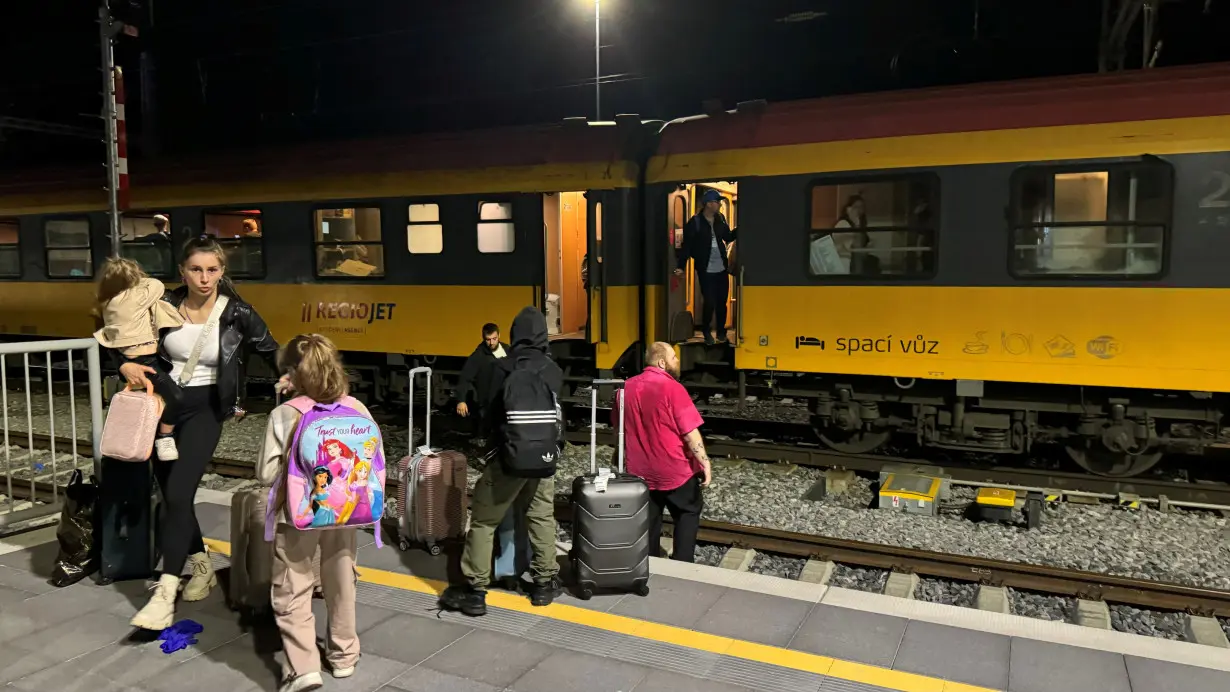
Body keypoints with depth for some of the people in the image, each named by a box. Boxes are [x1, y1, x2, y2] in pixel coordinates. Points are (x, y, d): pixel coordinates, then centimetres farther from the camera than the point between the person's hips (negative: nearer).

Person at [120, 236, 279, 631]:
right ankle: (203, 568, 31)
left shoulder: (236, 314, -8)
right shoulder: (164, 306, -3)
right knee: (170, 495, 10)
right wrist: (126, 366, -11)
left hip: (204, 410, -4)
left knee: (178, 493, -16)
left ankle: (165, 594, -13)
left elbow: (272, 351, 1)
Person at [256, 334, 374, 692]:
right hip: (344, 511, 4)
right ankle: (344, 655, 33)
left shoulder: (285, 414, -14)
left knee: (291, 592, 8)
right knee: (341, 584, 20)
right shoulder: (357, 409, -6)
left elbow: (266, 473, -14)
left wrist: (292, 462, 5)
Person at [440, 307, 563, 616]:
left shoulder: (501, 367, -9)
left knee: (483, 521, 6)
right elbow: (558, 414, 6)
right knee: (542, 519, 18)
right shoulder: (554, 370, -1)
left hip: (509, 455, -3)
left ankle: (474, 591, 9)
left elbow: (489, 413, -2)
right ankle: (545, 583, 25)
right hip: (545, 456, 3)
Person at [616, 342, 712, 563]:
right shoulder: (672, 388, -19)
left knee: (648, 519, 17)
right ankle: (682, 564, 11)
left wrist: (630, 457, 27)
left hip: (640, 471, 5)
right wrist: (705, 462, -12)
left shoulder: (625, 388, 2)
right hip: (675, 470, -5)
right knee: (688, 513, 14)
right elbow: (690, 432, -20)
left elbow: (620, 429, 14)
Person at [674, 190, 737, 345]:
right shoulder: (695, 222, -11)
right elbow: (687, 245, -11)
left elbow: (728, 237, 18)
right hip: (706, 271, -5)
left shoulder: (720, 219, 6)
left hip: (722, 269, 5)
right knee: (710, 303, -3)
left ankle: (721, 331, 26)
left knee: (722, 302, 9)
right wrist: (681, 266, -17)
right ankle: (706, 331, 20)